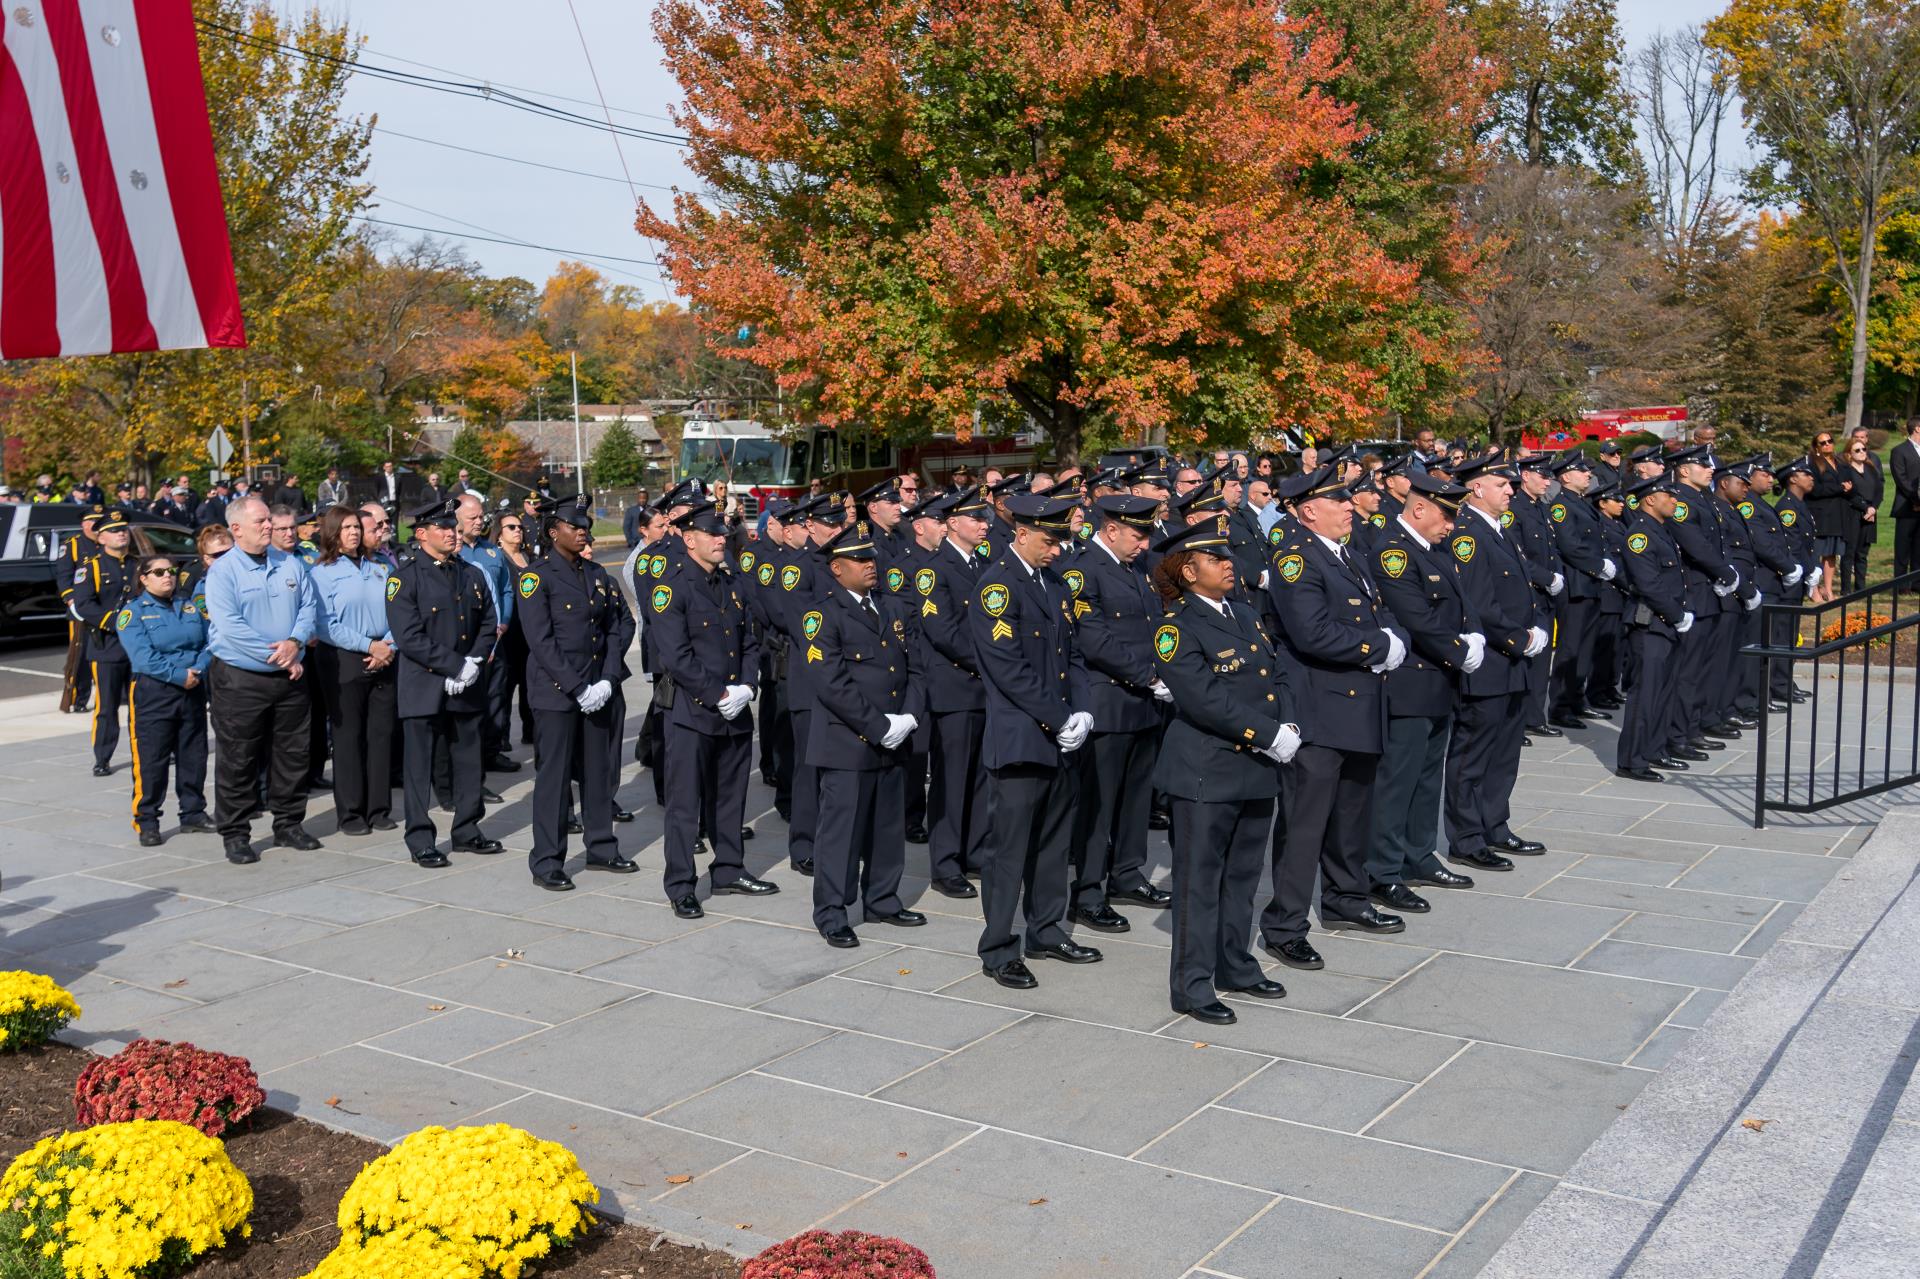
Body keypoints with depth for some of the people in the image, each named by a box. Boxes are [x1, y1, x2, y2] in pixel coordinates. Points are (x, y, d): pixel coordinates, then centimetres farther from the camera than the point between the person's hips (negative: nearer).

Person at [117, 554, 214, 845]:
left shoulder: (189, 607, 13)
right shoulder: (132, 613, -2)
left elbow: (209, 642, 4)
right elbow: (142, 657, -13)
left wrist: (198, 670, -14)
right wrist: (178, 675, -20)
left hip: (193, 691, 5)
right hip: (153, 694, -5)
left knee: (194, 756, 11)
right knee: (151, 760, -3)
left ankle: (193, 813, 23)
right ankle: (147, 822, 5)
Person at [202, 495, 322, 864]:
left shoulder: (290, 564, 8)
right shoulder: (222, 571, -8)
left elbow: (308, 606, 5)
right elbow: (230, 626, -17)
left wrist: (295, 642, -14)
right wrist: (277, 656, -17)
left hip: (289, 678, 5)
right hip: (240, 679, -5)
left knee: (292, 753, 11)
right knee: (238, 760, 1)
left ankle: (288, 823, 24)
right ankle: (235, 834, 10)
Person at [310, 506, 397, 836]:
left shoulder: (380, 569, 14)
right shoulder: (322, 573, -1)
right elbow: (325, 626, -9)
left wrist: (389, 646, -9)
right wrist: (369, 646, -14)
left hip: (384, 661, 4)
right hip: (343, 663, -4)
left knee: (382, 732, 5)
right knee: (348, 736, 1)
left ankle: (379, 808, 14)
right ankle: (350, 813, 8)